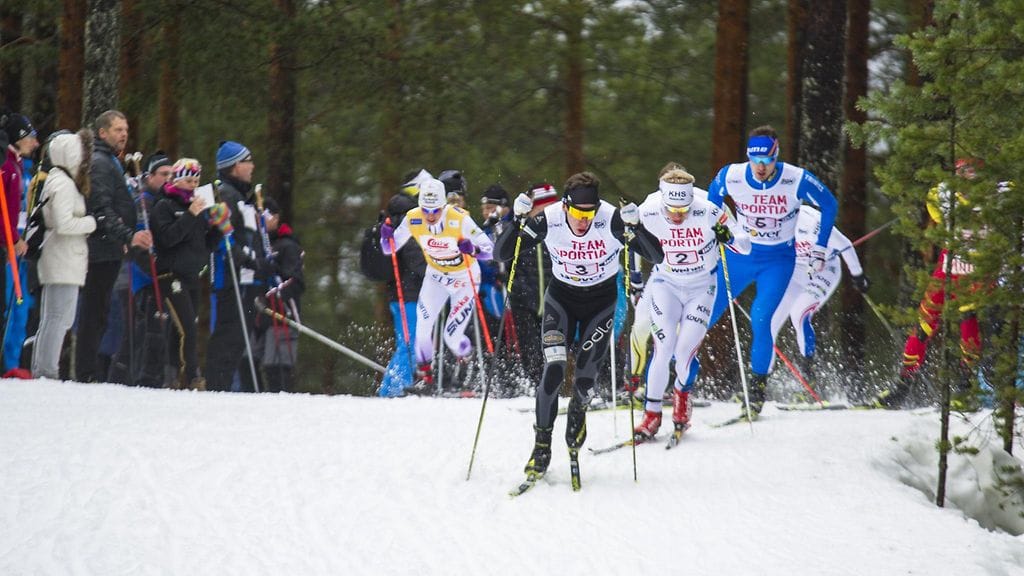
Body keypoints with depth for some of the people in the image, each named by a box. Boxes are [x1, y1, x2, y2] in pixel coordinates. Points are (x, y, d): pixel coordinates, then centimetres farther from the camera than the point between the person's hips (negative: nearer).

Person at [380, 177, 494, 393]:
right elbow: (390, 248, -6)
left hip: (465, 279, -3)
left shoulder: (459, 219, -30)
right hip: (436, 276, 3)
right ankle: (425, 375, 6)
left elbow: (489, 249, -28)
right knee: (422, 327, -14)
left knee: (452, 337, -9)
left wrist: (472, 249, -49)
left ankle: (465, 358, 26)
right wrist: (387, 236, -29)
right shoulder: (413, 219, -19)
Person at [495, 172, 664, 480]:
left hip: (601, 300, 0)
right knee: (554, 368, -18)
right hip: (561, 296, 0)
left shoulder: (612, 220, -27)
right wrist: (518, 222, -35)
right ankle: (542, 444, -5)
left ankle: (578, 409, 37)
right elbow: (502, 254, -19)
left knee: (584, 378, -2)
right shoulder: (548, 221, -23)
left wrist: (635, 228, -44)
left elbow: (656, 256, -28)